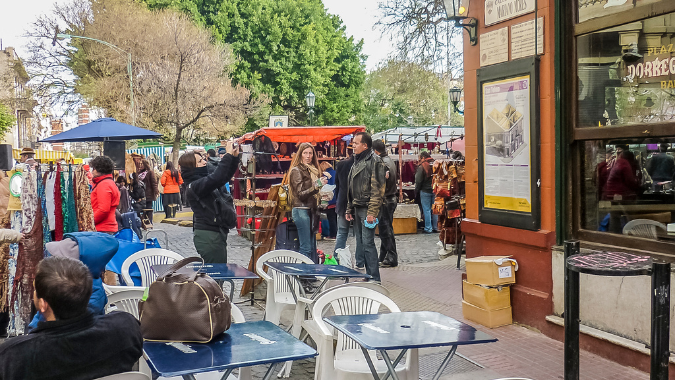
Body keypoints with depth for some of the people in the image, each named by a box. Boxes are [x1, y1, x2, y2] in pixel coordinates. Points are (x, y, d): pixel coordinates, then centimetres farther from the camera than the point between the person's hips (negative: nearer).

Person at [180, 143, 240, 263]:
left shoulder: (203, 179, 14)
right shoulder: (194, 186, -15)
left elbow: (226, 176, 21)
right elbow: (217, 178, -31)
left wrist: (235, 157, 6)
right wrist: (228, 155, -24)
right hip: (208, 236, -10)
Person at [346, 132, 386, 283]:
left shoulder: (375, 161, -10)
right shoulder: (357, 161, 18)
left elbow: (378, 189, -16)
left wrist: (372, 212, -21)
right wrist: (349, 209, 18)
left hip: (367, 209, -9)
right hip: (357, 209, 9)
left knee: (368, 242, -10)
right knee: (360, 242, 11)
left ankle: (374, 279, -3)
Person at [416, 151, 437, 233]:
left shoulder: (422, 166, -12)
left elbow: (418, 181, -12)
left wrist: (416, 191, 0)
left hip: (425, 191, -5)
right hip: (435, 190, 5)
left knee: (426, 210, 0)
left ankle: (428, 228, 2)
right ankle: (435, 227, 16)